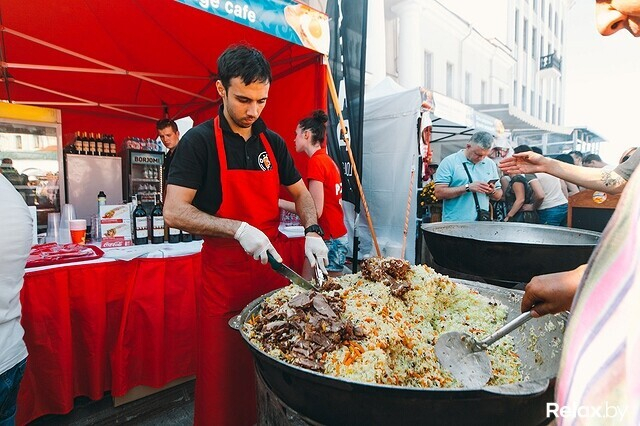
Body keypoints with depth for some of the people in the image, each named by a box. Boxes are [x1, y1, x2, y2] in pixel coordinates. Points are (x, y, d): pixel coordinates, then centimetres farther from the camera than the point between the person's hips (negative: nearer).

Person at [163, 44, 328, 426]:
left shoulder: (273, 142, 8)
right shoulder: (200, 141, -5)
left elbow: (301, 194, 15)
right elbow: (174, 211, -12)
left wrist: (313, 232, -3)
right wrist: (239, 229, -23)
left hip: (276, 266, 4)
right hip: (225, 274, -4)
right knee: (224, 372, 9)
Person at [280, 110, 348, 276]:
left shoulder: (316, 162, -14)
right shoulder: (328, 160, 10)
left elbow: (315, 210, -18)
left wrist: (280, 202, -10)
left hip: (329, 240, -8)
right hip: (337, 236, 8)